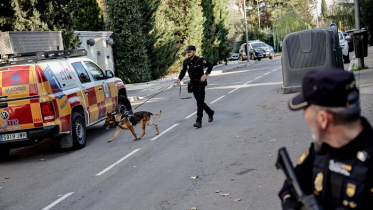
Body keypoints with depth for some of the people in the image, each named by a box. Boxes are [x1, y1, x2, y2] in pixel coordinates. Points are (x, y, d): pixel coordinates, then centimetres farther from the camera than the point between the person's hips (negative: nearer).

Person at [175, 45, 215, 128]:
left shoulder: (200, 60, -13)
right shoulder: (186, 62, 1)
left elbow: (210, 65, -5)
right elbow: (183, 71, 6)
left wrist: (205, 74, -17)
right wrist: (179, 79, -13)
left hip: (200, 83, -6)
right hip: (193, 84, 6)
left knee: (200, 102, -13)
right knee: (199, 101, 15)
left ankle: (199, 121, -15)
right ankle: (210, 112, 40)